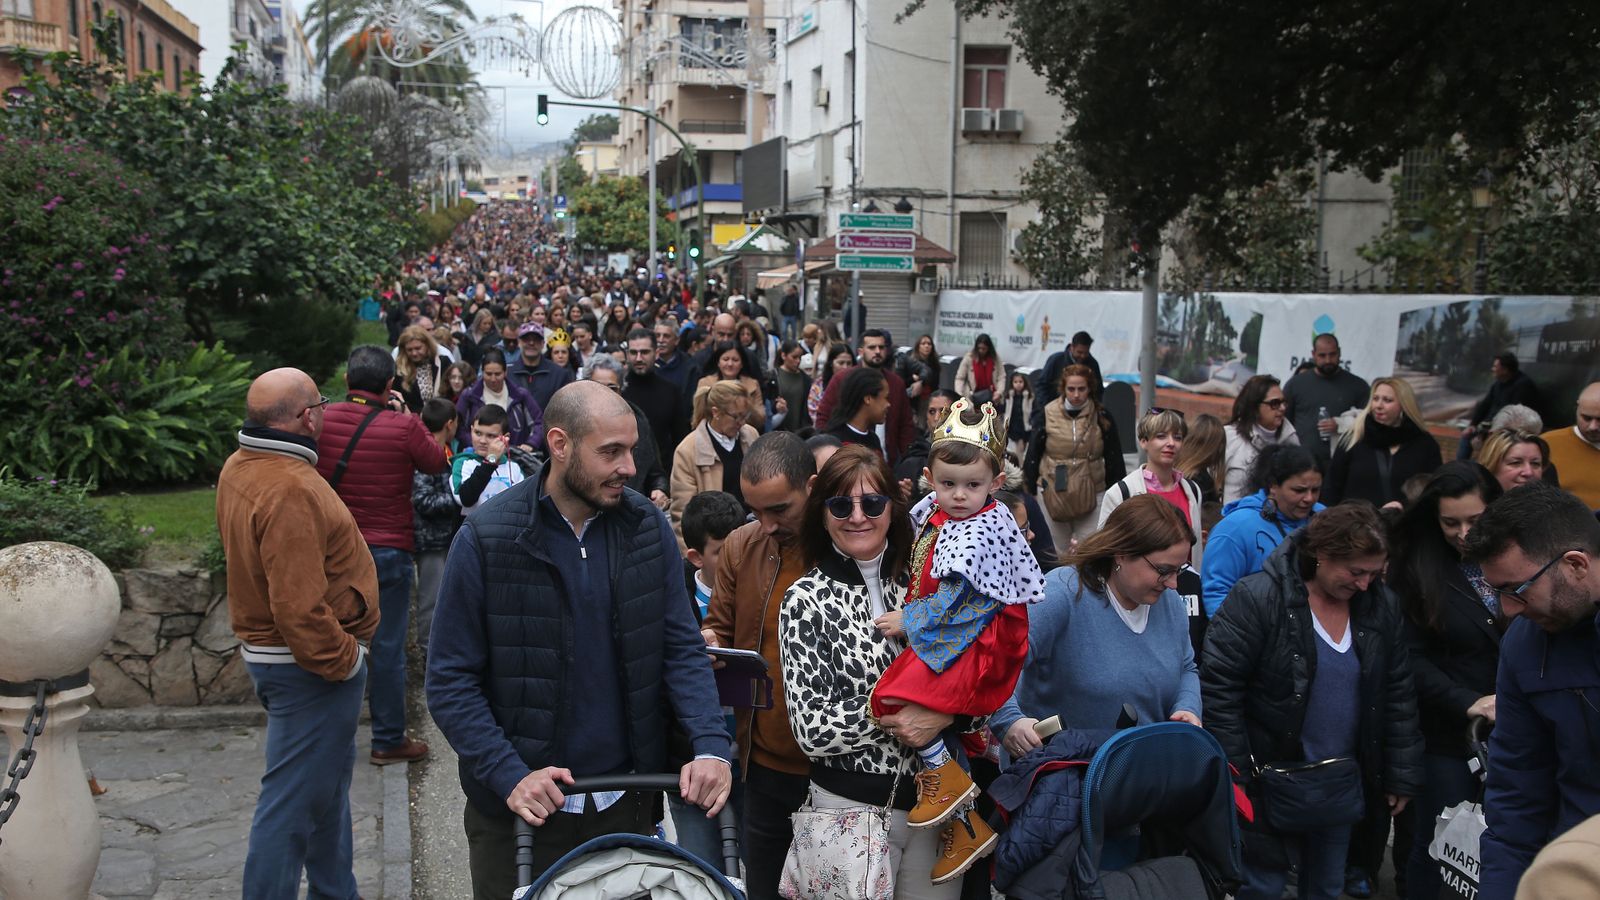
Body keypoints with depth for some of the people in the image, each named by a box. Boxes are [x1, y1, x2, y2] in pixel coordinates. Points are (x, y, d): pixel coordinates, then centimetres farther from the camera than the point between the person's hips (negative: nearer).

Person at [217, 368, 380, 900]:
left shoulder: (240, 467, 6)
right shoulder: (290, 490, -27)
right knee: (294, 800, 1)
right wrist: (344, 659, -17)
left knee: (327, 781, 23)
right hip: (309, 664, -11)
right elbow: (299, 607, -31)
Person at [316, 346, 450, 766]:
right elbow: (437, 462, 1)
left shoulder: (322, 420, -5)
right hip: (388, 551, -4)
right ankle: (388, 740, 13)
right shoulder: (403, 426, -15)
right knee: (388, 647, 5)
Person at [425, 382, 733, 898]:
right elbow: (450, 681, -9)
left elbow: (681, 647, -1)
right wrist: (509, 774, -19)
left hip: (626, 806, 3)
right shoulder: (485, 540, -12)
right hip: (521, 811, -2)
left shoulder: (648, 527, -3)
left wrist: (711, 744, -15)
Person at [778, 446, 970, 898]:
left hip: (935, 798, 4)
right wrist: (898, 711, -18)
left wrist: (945, 714, -12)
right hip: (851, 805, -3)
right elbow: (810, 728, -12)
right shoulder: (807, 598, -7)